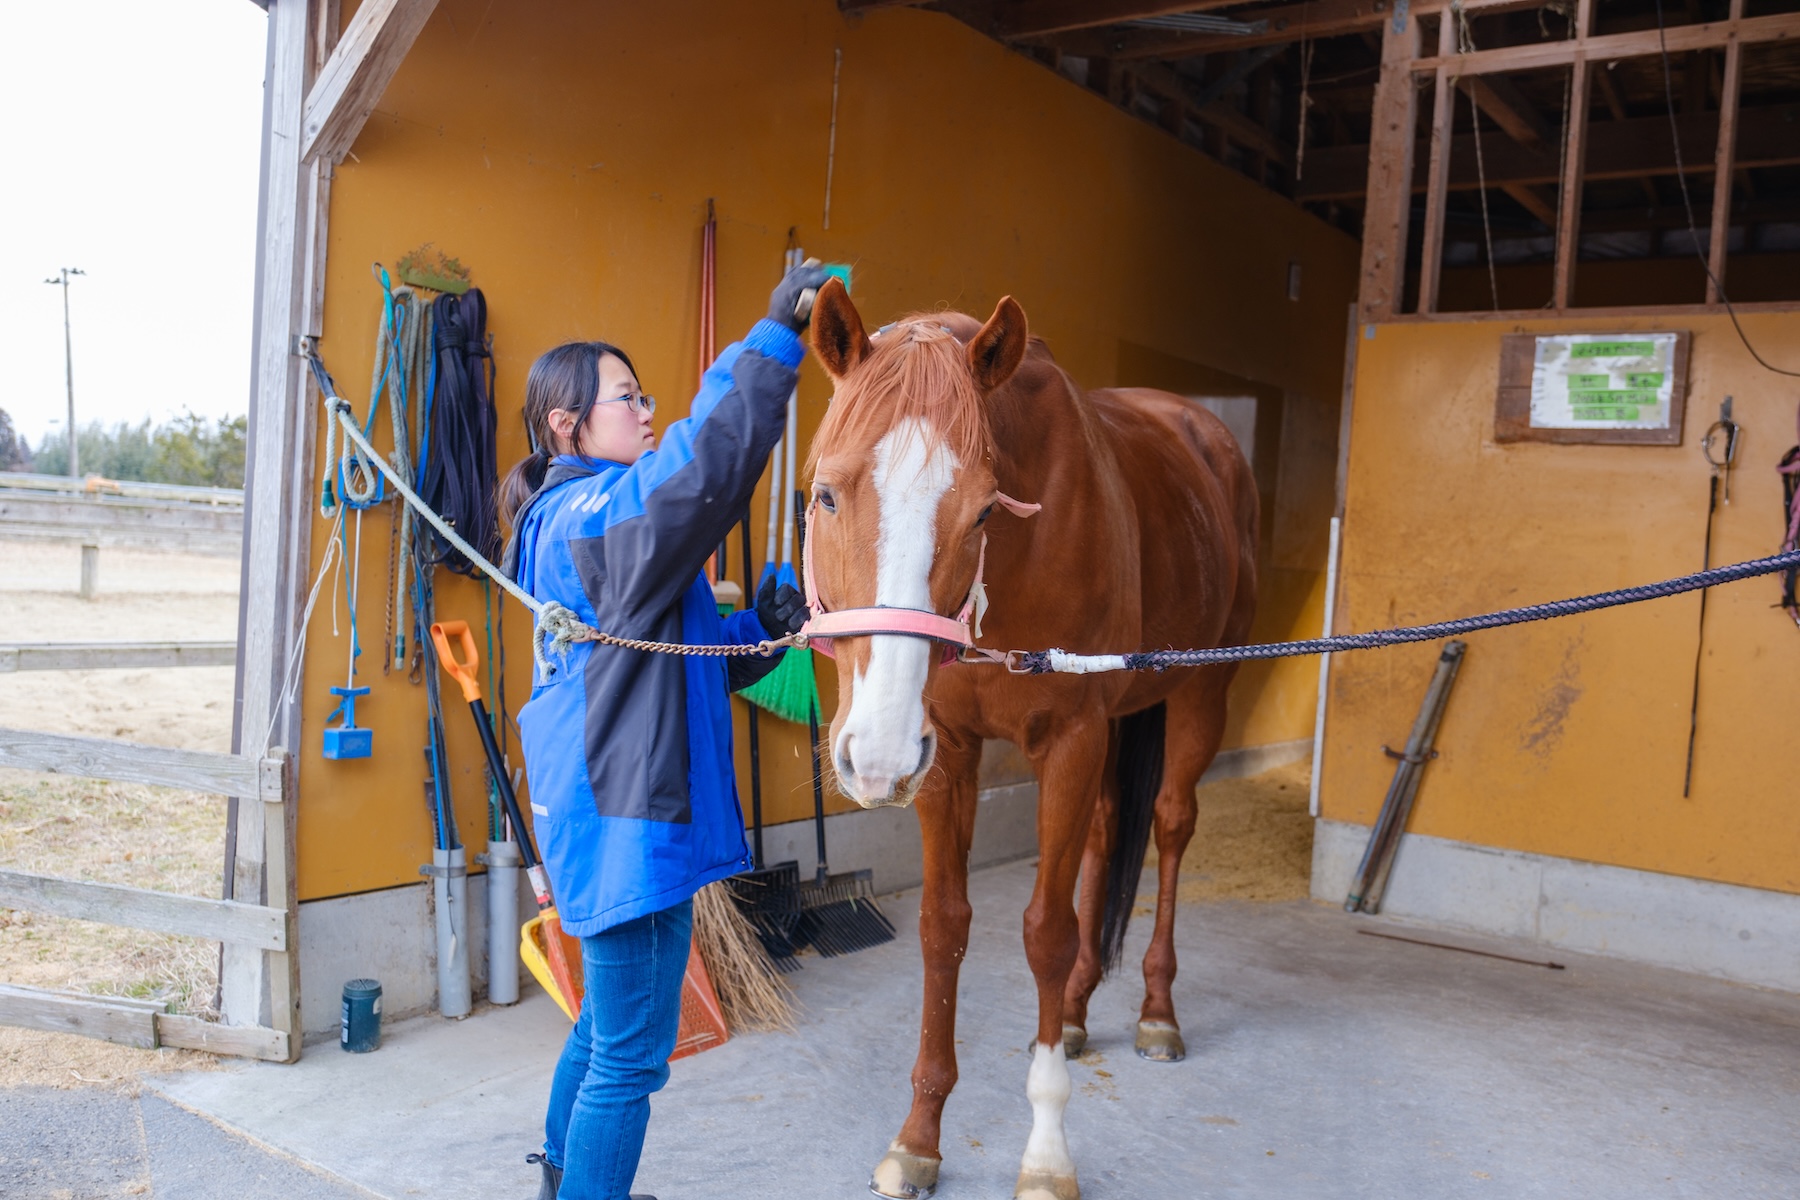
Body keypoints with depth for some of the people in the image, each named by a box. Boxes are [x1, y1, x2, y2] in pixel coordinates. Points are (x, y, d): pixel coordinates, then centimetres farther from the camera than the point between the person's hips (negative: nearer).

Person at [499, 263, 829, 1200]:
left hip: (614, 810, 11)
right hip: (627, 817, -11)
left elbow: (698, 657, 18)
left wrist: (765, 627, 0)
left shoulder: (585, 518, 17)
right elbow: (709, 460, -35)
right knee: (631, 1053, -1)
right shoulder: (599, 511, -16)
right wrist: (774, 337, -30)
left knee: (607, 1022, 26)